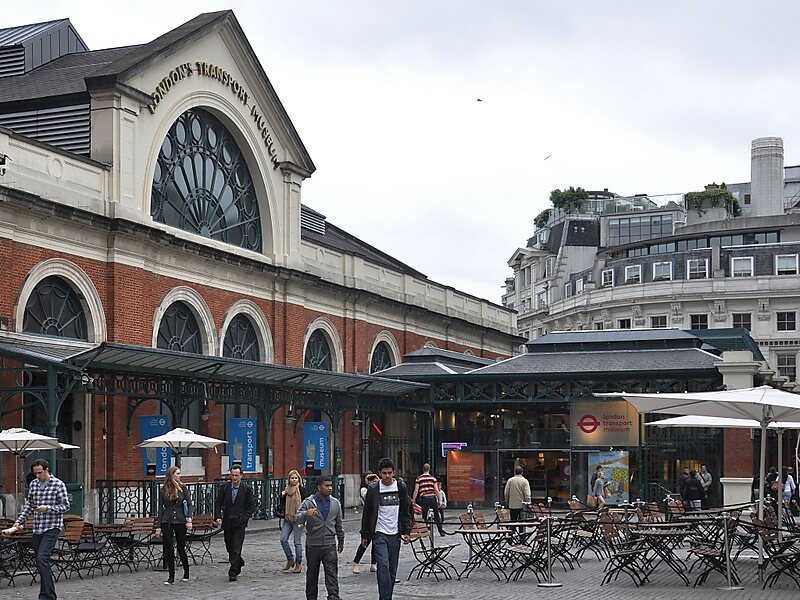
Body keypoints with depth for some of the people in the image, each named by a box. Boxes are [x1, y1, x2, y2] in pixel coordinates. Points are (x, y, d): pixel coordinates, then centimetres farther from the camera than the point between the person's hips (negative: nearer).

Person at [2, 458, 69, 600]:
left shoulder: (58, 484, -5)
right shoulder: (33, 484, 12)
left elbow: (65, 506, -5)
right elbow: (29, 505, 18)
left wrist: (48, 508, -18)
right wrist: (18, 522, 8)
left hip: (52, 527, -6)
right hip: (37, 528, 7)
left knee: (42, 558, -19)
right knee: (40, 562, 8)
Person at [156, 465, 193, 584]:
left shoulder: (182, 488, 2)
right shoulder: (163, 490, 1)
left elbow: (189, 504, 2)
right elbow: (160, 508, 2)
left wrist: (189, 519, -11)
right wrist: (158, 527, -1)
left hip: (180, 521, 0)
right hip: (166, 522, 0)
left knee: (181, 548, 5)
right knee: (168, 549, -2)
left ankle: (186, 571, 29)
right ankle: (171, 577, 5)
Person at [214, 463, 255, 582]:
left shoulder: (247, 489, -2)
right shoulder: (224, 487, 4)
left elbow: (252, 505, 1)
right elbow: (218, 503, 6)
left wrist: (245, 517, -10)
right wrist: (218, 517, -7)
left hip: (240, 523, -4)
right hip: (227, 522, 4)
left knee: (236, 548, -9)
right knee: (229, 547, 14)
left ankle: (233, 573, -8)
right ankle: (239, 563, 38)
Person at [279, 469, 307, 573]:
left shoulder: (301, 490, -5)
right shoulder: (286, 490, 12)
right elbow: (282, 505, 15)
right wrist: (282, 496, -3)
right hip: (287, 519, 5)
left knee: (297, 542, -1)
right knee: (283, 539, -4)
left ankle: (298, 564, 9)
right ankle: (290, 560, 12)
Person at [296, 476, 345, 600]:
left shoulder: (335, 503, 8)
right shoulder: (308, 503, -4)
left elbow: (338, 524, 18)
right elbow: (297, 519, -15)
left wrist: (341, 541, 23)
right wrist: (306, 513, -36)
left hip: (330, 545, 1)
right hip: (312, 545, -1)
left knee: (332, 572, -8)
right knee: (312, 574, 8)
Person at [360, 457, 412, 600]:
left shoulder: (401, 487, 5)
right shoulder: (373, 489, -1)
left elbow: (406, 512, 10)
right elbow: (366, 513, 5)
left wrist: (407, 532, 2)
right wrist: (364, 535, 5)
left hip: (395, 534, 3)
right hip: (379, 534, -3)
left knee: (392, 569, 6)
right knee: (383, 565, -15)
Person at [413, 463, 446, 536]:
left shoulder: (419, 479, 3)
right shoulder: (433, 478, 4)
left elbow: (416, 491, -1)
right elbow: (436, 490, 1)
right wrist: (439, 500, 8)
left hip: (424, 498, 0)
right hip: (432, 498, 0)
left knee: (424, 516, 6)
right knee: (436, 515, 9)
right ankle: (441, 531, 8)